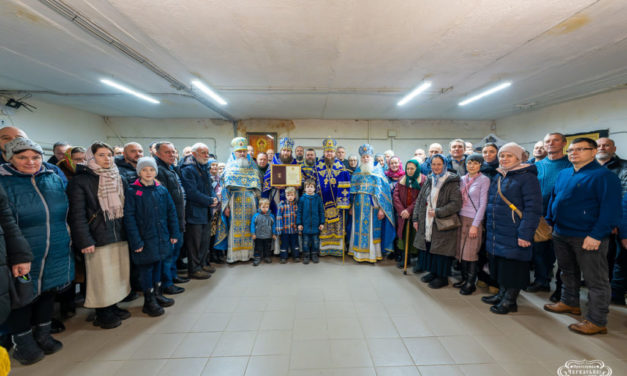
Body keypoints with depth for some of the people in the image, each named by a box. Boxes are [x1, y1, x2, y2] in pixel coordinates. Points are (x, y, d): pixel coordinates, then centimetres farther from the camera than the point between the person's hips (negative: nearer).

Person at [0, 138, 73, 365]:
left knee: (47, 293, 18)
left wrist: (66, 240, 11)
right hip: (22, 257, -4)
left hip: (56, 255, 4)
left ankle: (43, 335, 37)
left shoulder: (54, 179, 4)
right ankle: (22, 342, 32)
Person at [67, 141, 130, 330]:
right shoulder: (80, 181, -6)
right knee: (101, 277, 3)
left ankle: (113, 307, 28)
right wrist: (85, 240, -17)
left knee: (118, 273, 12)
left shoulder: (118, 178, 12)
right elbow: (77, 214, -11)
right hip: (98, 237, -5)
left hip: (120, 235, 6)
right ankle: (102, 314, 19)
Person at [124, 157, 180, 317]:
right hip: (144, 238, -4)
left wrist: (174, 233, 3)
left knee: (158, 264, 17)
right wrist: (136, 241, -15)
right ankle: (149, 301, 21)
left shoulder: (162, 190, 4)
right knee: (146, 268, 6)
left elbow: (171, 211, 7)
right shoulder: (133, 191, -8)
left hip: (161, 237, 4)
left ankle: (156, 294, 34)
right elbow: (129, 217, -10)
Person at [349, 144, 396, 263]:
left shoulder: (378, 171, 1)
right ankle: (359, 253, 17)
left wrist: (381, 208, -13)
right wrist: (351, 206, 7)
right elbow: (352, 189, 12)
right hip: (359, 206, 3)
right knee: (359, 229, 6)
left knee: (372, 229, 1)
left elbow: (382, 190, -5)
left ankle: (372, 254, 13)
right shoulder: (357, 172, 12)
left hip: (372, 205, -3)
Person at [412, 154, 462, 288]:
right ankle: (433, 272, 29)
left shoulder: (452, 182, -7)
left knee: (441, 251, 2)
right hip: (427, 224, 6)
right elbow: (419, 200, 13)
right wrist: (415, 218, 8)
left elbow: (456, 203, -14)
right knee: (429, 248, 11)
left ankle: (442, 277, 19)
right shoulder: (429, 181, 11)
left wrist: (438, 212, -19)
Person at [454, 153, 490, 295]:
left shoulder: (484, 180, -6)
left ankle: (471, 283, 14)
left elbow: (483, 204, -10)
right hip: (461, 218, 5)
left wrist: (475, 225, -14)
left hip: (474, 220, -5)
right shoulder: (462, 179, 9)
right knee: (461, 250, 8)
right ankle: (464, 278, 23)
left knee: (471, 253, 0)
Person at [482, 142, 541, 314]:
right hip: (497, 233, 8)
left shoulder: (527, 177, -10)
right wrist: (489, 228, 18)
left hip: (513, 235, -7)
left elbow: (533, 208, -16)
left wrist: (525, 234, -20)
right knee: (500, 264, 16)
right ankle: (502, 294, 32)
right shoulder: (499, 177, 14)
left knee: (513, 266, 4)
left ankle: (510, 301, 19)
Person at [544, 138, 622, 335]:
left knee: (595, 280, 4)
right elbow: (553, 199, 18)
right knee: (568, 272, 21)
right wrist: (549, 222, 12)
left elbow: (610, 208, -16)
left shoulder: (604, 176, -10)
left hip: (588, 238, -7)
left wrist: (596, 235, -22)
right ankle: (569, 302, 38)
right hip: (561, 234, 7)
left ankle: (597, 321, 15)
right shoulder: (563, 174, 11)